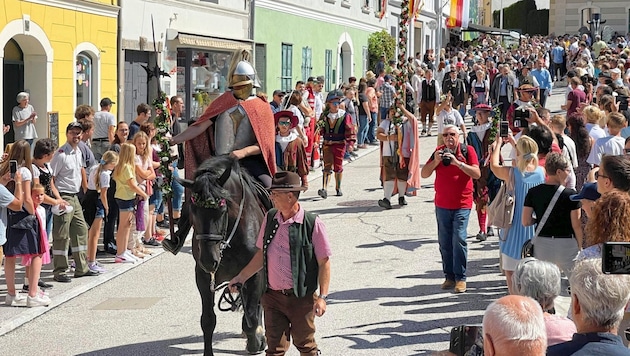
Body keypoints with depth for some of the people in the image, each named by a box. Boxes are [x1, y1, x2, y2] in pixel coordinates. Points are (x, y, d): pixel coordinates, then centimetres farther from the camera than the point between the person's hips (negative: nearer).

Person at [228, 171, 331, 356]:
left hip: (301, 298, -4)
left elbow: (324, 263, -10)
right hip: (273, 297, 4)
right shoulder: (270, 218, 3)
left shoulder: (313, 224, -12)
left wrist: (322, 297, -14)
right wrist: (241, 277, 13)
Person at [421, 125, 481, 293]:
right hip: (442, 204, 4)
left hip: (462, 204, -4)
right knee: (444, 242, 4)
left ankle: (460, 278, -4)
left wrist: (457, 162, -20)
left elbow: (477, 174, -12)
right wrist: (436, 161, -13)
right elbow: (424, 174, 4)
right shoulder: (439, 151, 7)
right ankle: (449, 276, 12)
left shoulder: (467, 150, -1)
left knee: (459, 239, -11)